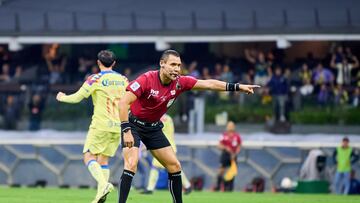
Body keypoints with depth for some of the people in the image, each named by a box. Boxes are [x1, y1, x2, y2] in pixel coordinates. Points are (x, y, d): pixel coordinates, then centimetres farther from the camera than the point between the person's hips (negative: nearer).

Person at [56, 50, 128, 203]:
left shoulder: (96, 79, -6)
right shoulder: (123, 80, 8)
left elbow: (77, 98, -3)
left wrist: (62, 98, 16)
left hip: (101, 125, -5)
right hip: (118, 125, 5)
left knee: (89, 156, 0)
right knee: (103, 159, 12)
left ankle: (103, 184, -25)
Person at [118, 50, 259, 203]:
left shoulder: (180, 82, -9)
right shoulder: (147, 79, -26)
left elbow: (209, 84, -2)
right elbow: (123, 102, -28)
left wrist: (238, 87, -6)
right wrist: (126, 131, -33)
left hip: (153, 127, 6)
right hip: (133, 124, -6)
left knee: (175, 166, 6)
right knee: (131, 164, -24)